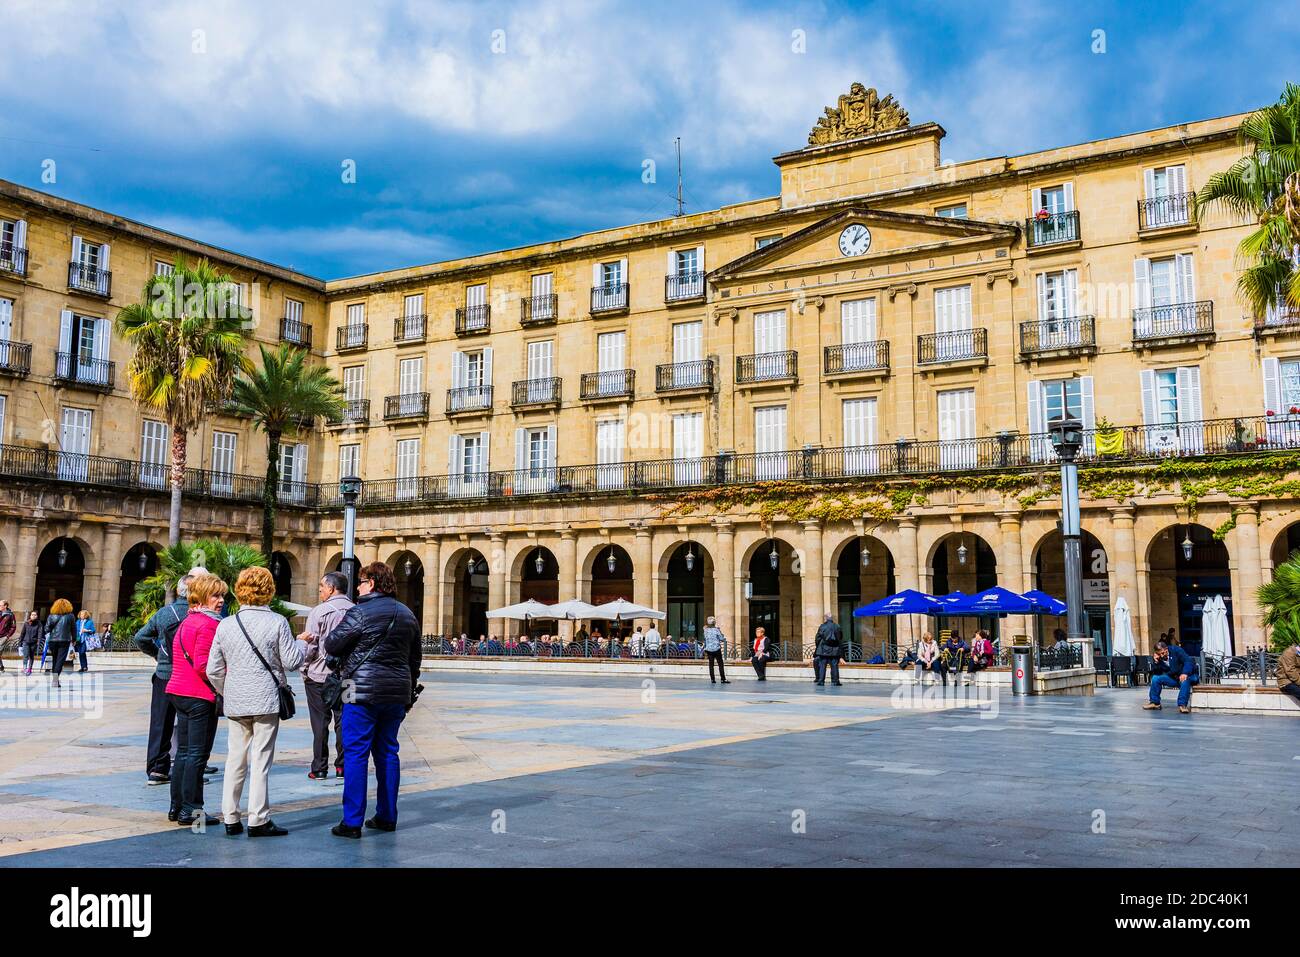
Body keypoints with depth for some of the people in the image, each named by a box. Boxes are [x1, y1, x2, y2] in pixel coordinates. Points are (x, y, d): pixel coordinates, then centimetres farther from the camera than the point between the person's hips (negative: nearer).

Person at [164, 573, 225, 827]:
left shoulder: (186, 622, 15)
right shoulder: (208, 624, -16)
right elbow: (204, 667, -22)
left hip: (179, 692, 10)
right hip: (201, 696, -10)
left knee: (184, 751, 16)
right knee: (197, 754, -2)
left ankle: (177, 807, 22)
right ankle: (190, 810, 3)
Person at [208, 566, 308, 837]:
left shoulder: (226, 624, 4)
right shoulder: (277, 622, -8)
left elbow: (214, 670, 7)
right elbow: (291, 662, -5)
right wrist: (301, 643, 13)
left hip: (235, 702, 4)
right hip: (266, 700, -4)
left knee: (235, 759, 12)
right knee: (261, 760, 0)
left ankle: (231, 818, 17)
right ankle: (258, 820, 3)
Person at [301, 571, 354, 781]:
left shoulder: (319, 612, -10)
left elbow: (310, 647, -11)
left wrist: (304, 670, 2)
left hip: (319, 676, -3)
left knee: (320, 722, 4)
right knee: (344, 721, 9)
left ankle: (319, 769, 7)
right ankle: (342, 766, 12)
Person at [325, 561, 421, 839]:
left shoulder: (361, 613, -10)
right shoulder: (407, 615, 12)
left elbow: (331, 645, -7)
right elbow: (415, 658, 17)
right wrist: (409, 694, 24)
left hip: (363, 692, -6)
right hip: (397, 693, 6)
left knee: (356, 753, -1)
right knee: (387, 751, 13)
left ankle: (352, 822, -1)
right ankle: (387, 817, 18)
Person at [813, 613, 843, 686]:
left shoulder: (822, 627, -3)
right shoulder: (837, 627, 6)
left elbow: (818, 638, 0)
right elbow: (841, 639, 13)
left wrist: (818, 648, 12)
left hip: (824, 650, -2)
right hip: (835, 651, 2)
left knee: (822, 666, 2)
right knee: (834, 666, 5)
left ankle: (821, 681, -1)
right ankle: (835, 681, 3)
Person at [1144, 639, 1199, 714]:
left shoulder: (1176, 650, -13)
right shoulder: (1158, 658, 0)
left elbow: (1189, 661, -22)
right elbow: (1156, 673, -2)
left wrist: (1185, 673, -38)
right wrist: (1155, 662, -18)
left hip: (1186, 676, -5)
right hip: (1173, 679, 5)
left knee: (1185, 680, -39)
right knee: (1155, 678, -12)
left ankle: (1182, 705, -38)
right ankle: (1155, 703, -3)